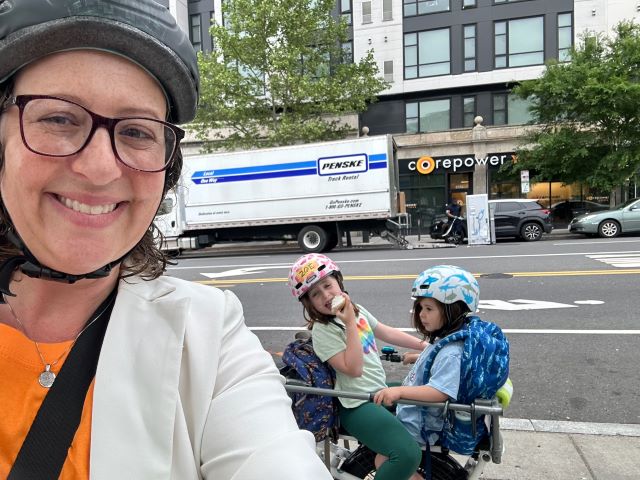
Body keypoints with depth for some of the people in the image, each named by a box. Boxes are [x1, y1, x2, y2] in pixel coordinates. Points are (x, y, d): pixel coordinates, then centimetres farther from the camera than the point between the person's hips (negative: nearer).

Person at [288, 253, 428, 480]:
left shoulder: (356, 309, 6)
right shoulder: (322, 330, -17)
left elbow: (387, 333, 16)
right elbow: (354, 369, -23)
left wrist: (424, 345, 17)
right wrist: (350, 324, -25)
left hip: (380, 389, 9)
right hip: (359, 405, -9)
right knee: (408, 454, -25)